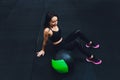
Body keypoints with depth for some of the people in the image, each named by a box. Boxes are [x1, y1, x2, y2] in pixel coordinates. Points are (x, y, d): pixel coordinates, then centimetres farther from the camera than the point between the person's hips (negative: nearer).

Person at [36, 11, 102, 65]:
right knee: (77, 42, -30)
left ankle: (90, 44, 11)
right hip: (59, 47, -7)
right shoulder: (47, 30, -26)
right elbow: (45, 41, -10)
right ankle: (90, 57, -18)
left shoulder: (55, 24, -6)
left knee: (77, 32, -12)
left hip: (64, 41, 8)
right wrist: (43, 50, 4)